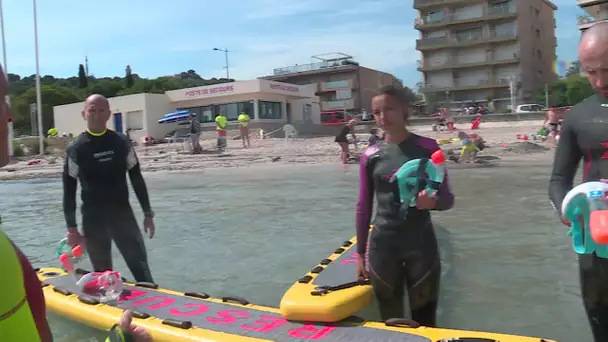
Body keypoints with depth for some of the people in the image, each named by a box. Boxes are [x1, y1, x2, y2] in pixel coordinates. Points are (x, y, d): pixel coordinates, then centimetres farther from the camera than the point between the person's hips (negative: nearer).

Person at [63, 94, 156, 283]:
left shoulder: (121, 142, 2)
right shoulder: (75, 148, -3)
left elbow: (137, 179, 7)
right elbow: (69, 190, 0)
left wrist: (148, 213, 5)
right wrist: (71, 227, -4)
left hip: (123, 213, 1)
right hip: (93, 218, -1)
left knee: (140, 266, 0)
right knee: (102, 273, 9)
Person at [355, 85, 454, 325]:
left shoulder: (428, 148, -5)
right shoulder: (370, 156, 0)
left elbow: (448, 199, -2)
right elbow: (364, 206, 6)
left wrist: (432, 202, -25)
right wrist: (360, 253, 8)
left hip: (422, 246, -1)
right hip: (382, 247, 2)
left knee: (425, 321, 9)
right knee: (391, 322, 13)